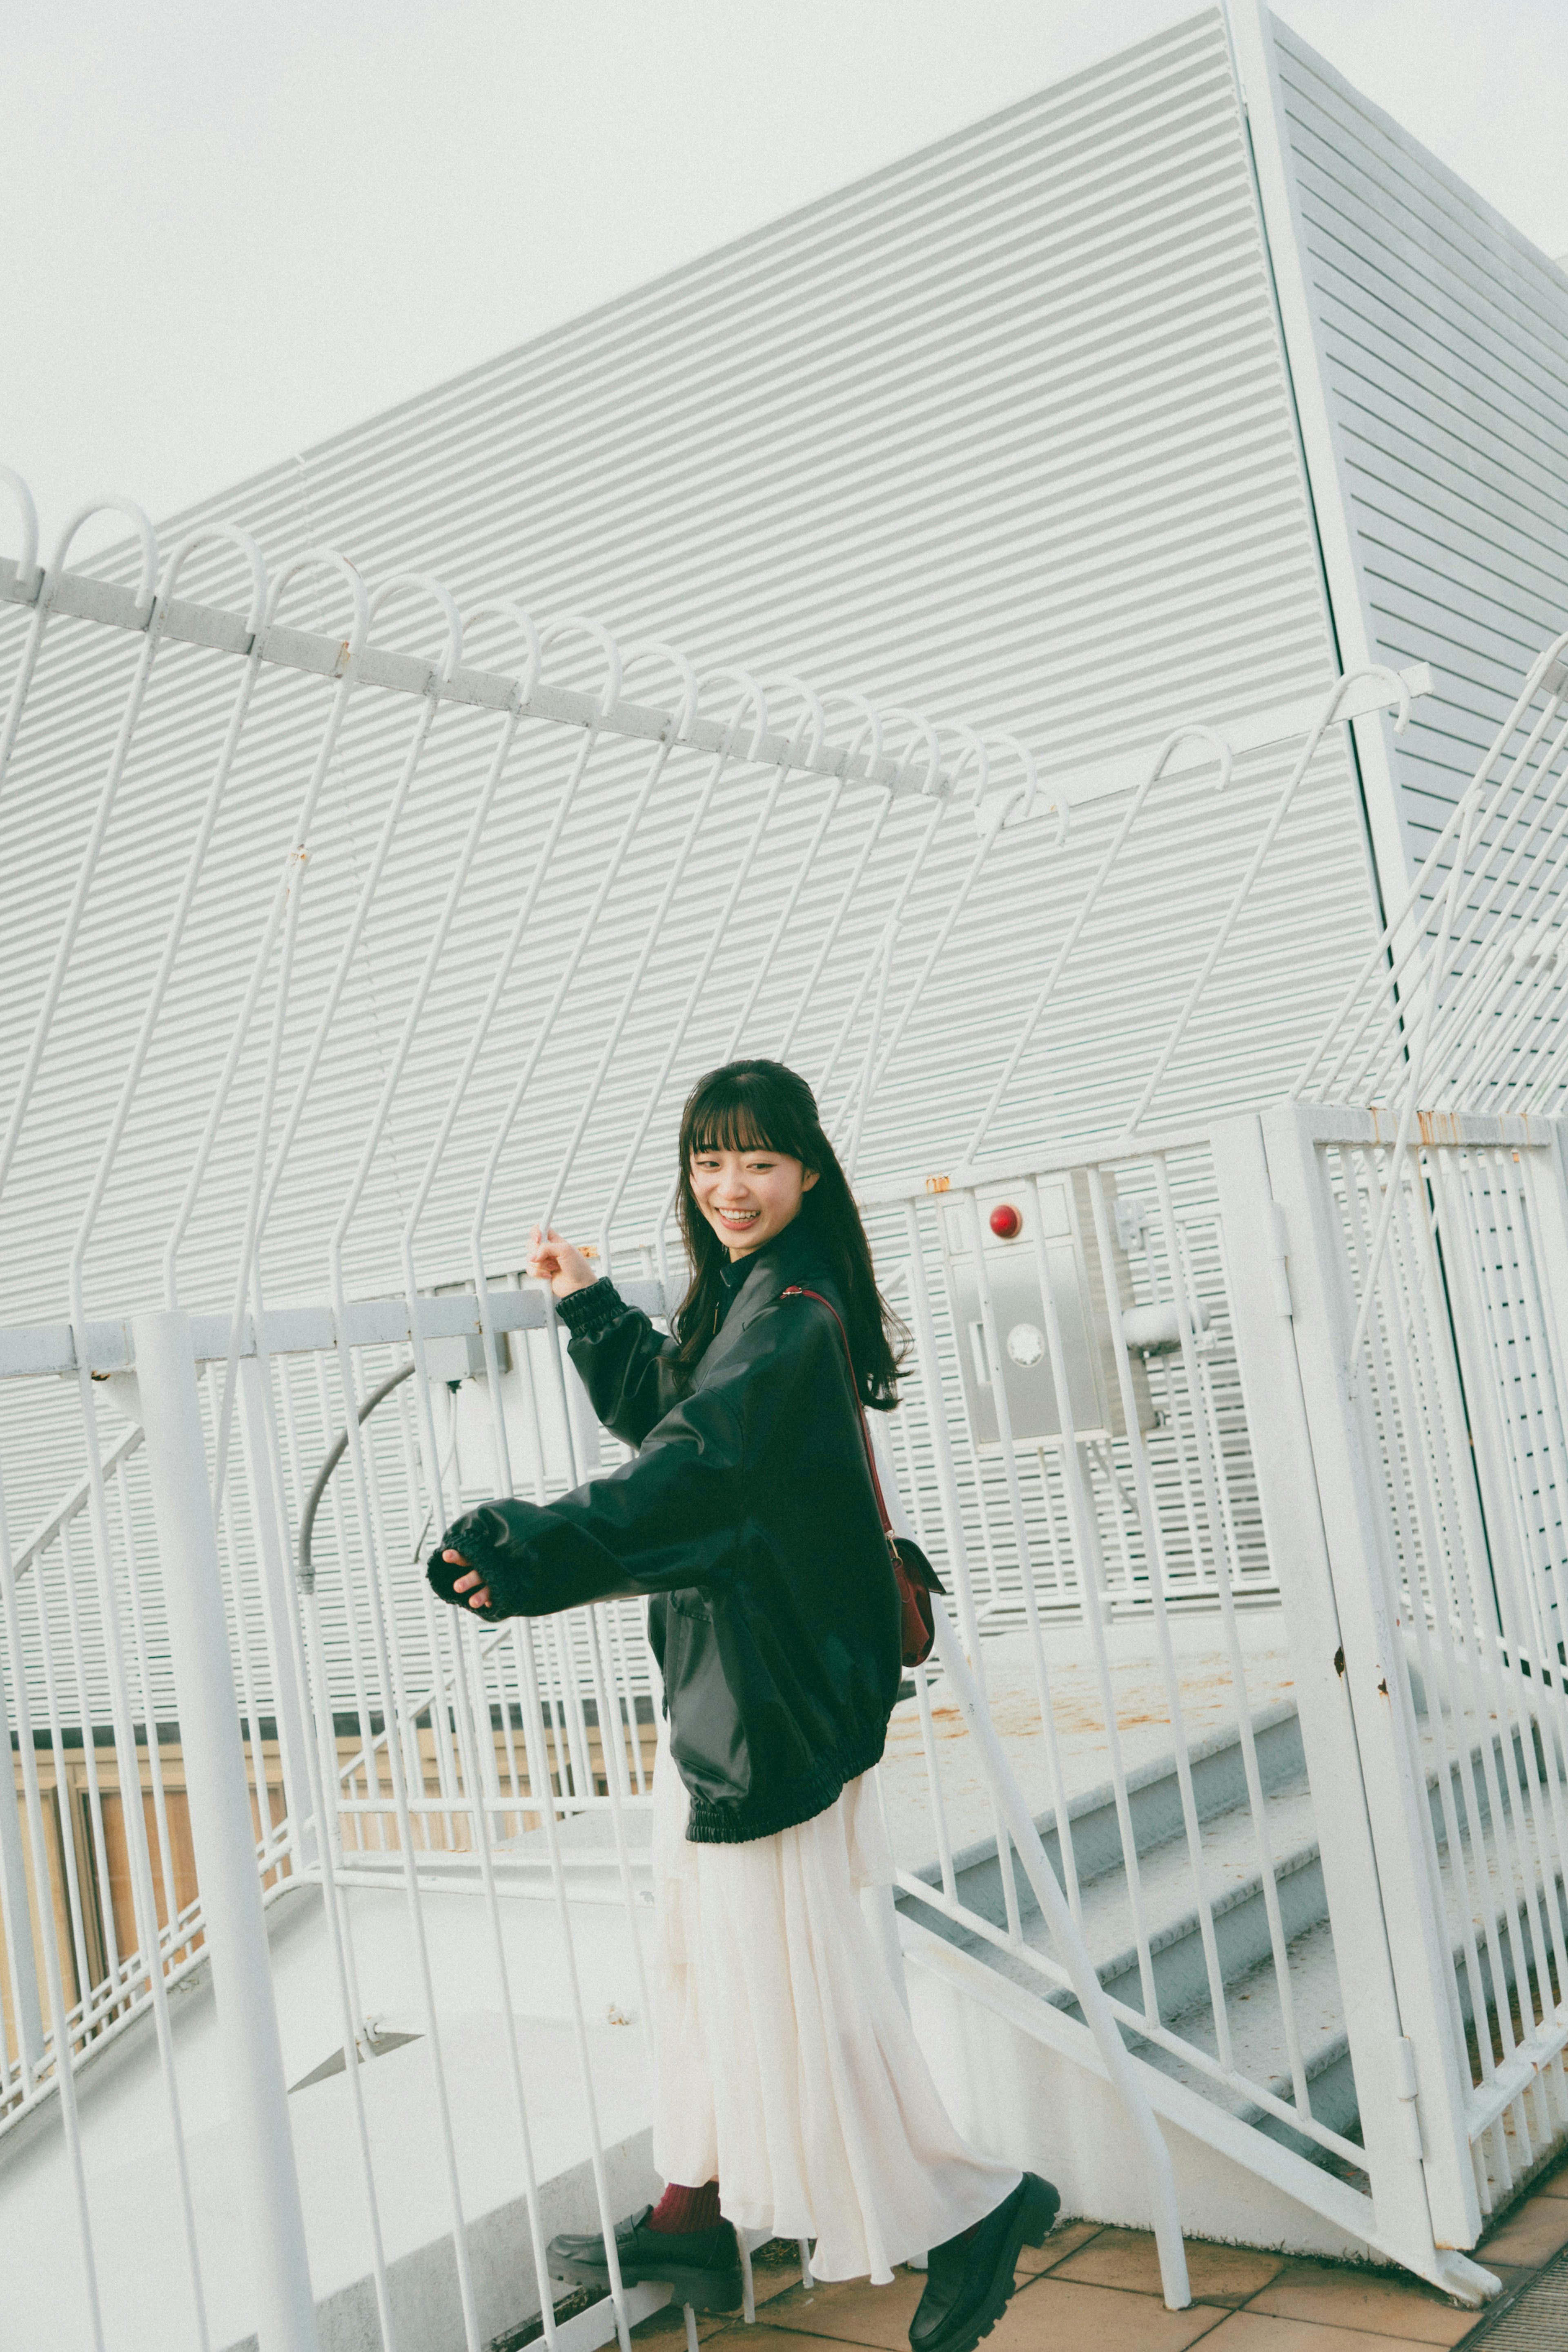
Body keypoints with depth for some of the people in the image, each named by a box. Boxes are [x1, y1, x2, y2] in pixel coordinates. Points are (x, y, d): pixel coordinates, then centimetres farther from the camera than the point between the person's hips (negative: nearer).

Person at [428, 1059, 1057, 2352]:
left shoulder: (791, 1315, -20)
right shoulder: (740, 1299, 11)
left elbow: (696, 1466, -37)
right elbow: (662, 1416, 29)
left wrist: (541, 1546, -49)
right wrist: (592, 1305, 21)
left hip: (773, 1691, -10)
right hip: (718, 1677, 10)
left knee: (788, 1967, -2)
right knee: (704, 1947, 18)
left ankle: (967, 2208, 14)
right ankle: (695, 2216, 33)